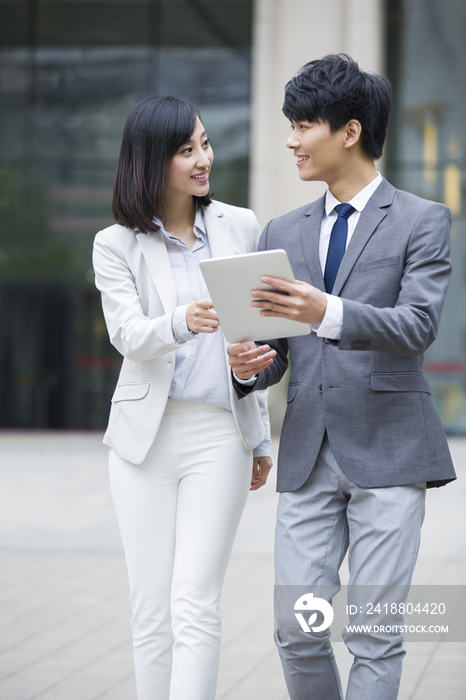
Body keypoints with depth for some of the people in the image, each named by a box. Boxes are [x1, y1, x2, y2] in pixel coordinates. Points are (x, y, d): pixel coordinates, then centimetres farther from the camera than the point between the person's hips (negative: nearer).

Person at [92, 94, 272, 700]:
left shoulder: (241, 227, 8)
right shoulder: (117, 245, 3)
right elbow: (126, 333, -12)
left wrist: (261, 438, 14)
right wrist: (181, 323, -34)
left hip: (221, 434, 0)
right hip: (146, 435, 0)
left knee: (195, 605, -9)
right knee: (151, 608, 5)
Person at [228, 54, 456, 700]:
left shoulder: (422, 222, 1)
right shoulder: (283, 234, 15)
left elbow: (418, 326, -14)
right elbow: (277, 348, 16)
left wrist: (328, 313, -32)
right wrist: (249, 365, -9)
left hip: (387, 452, -4)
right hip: (307, 456, 4)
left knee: (374, 635, -3)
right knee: (297, 630, 1)